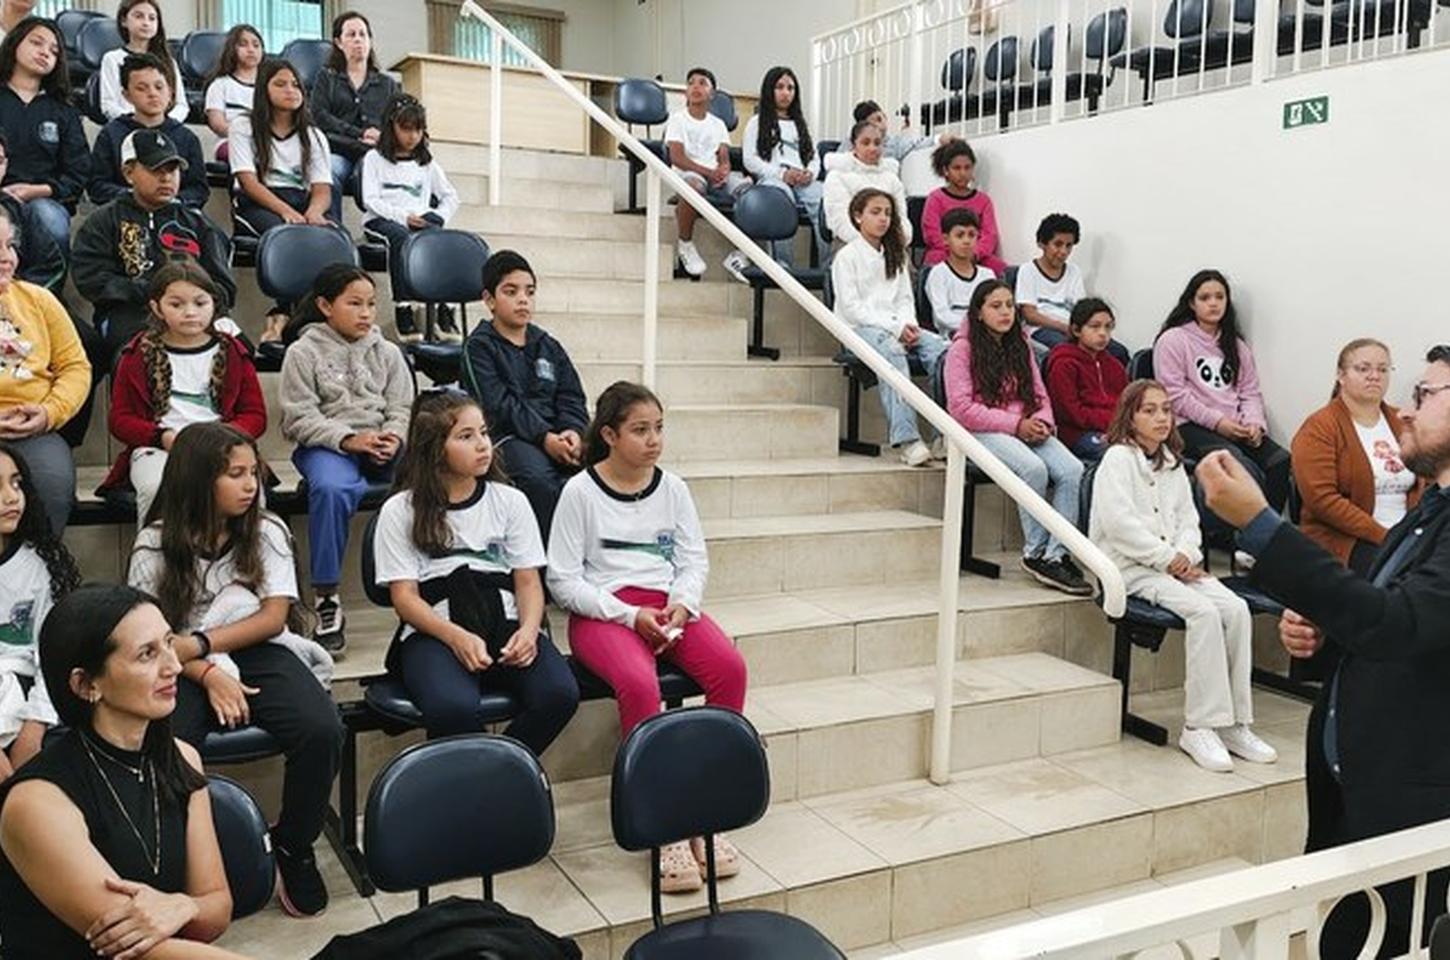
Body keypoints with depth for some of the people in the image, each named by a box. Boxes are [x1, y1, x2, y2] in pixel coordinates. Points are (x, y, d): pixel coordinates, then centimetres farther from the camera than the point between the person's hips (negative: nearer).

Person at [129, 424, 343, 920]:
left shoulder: (267, 531, 3)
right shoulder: (156, 542, 0)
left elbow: (273, 617, -2)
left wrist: (198, 644, -13)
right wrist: (209, 675, -17)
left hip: (259, 652, 1)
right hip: (186, 666, -1)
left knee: (322, 732, -27)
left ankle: (293, 845, -2)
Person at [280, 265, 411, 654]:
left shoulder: (387, 353, 18)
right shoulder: (303, 353, 6)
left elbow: (401, 409, 11)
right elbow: (301, 418, -3)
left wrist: (392, 438, -12)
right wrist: (348, 439, -17)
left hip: (383, 444, 4)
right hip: (325, 445, -3)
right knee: (333, 488, -38)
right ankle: (326, 599, -27)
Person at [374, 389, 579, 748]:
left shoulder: (510, 501, 15)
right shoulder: (400, 511, 7)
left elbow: (528, 581, 11)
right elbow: (404, 597, 0)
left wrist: (528, 630, -12)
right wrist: (457, 637, -18)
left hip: (505, 622, 3)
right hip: (433, 631, -3)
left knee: (560, 694, -28)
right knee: (452, 708, -36)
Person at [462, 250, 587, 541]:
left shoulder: (548, 346, 22)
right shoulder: (480, 346, 6)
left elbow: (571, 398, 14)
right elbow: (500, 405, -6)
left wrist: (574, 431, -9)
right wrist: (545, 437, -18)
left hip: (556, 433, 4)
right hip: (508, 435, -4)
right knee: (538, 478, -36)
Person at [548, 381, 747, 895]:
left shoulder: (672, 487, 10)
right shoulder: (580, 491, -2)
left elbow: (694, 560, 11)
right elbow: (563, 580, -4)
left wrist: (682, 604, -11)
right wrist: (629, 615, -14)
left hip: (667, 605, 4)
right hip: (603, 612, -4)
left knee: (730, 668, -25)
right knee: (640, 684, -35)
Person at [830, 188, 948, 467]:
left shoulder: (895, 256, 22)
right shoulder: (847, 256, 2)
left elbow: (905, 298, 18)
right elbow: (851, 307, -7)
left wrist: (908, 325, -6)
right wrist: (893, 327, -16)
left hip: (897, 327, 6)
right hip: (861, 328, -5)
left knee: (941, 348, -25)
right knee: (892, 351, -39)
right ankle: (906, 440, -47)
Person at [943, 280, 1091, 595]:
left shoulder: (1020, 346, 20)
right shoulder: (962, 349, 0)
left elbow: (1040, 396, 20)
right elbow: (961, 408, -10)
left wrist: (1042, 422, -5)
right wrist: (1015, 424, -15)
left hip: (1027, 429, 6)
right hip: (983, 432, -5)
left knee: (1073, 470, -23)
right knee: (1034, 468, -33)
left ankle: (1056, 554, -21)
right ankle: (1035, 553, -17)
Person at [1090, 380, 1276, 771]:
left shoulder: (1172, 463, 21)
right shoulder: (1118, 458, -3)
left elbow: (1188, 519, 17)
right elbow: (1119, 522, -15)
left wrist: (1186, 554, -5)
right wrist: (1166, 558, -15)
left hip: (1174, 564, 7)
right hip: (1131, 568, -7)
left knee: (1237, 609, -18)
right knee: (1204, 612, -29)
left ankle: (1234, 723, -12)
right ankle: (1199, 727, -23)